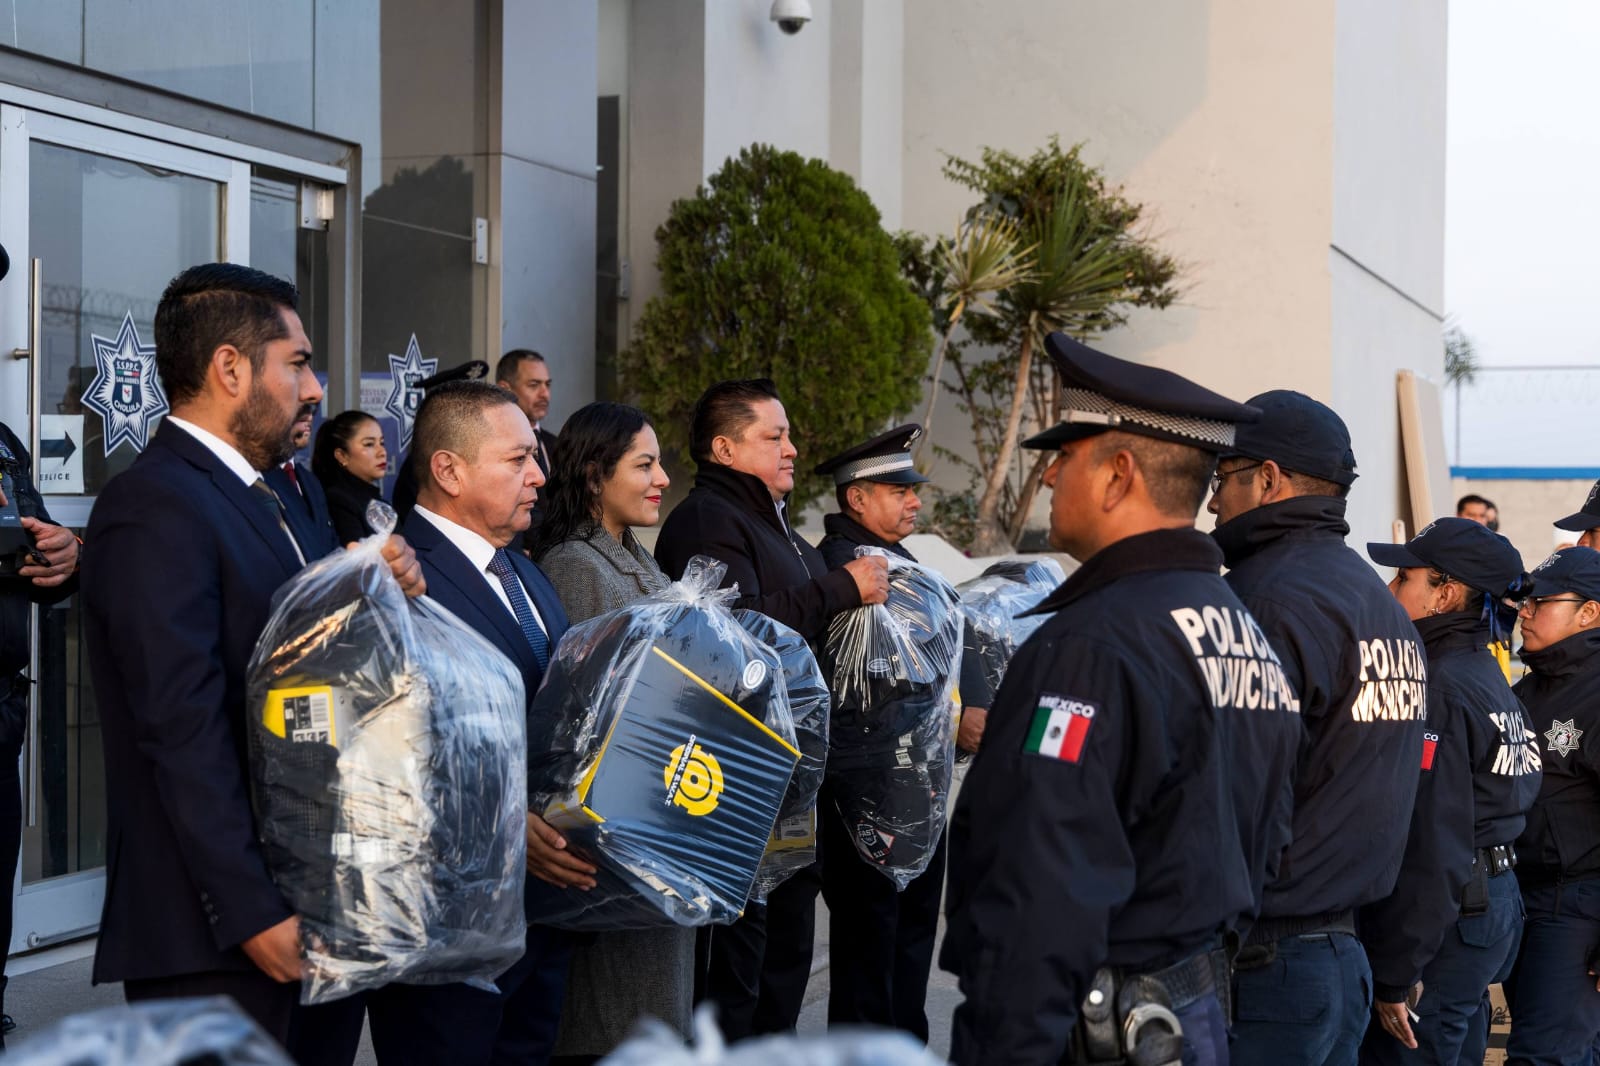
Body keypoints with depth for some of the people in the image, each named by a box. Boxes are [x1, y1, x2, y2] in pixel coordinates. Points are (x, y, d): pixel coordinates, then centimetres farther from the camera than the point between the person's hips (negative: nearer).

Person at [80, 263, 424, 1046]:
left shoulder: (252, 497, 15)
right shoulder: (157, 508, -15)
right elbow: (185, 732, -21)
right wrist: (253, 913, -23)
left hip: (280, 902, 9)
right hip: (211, 926, -9)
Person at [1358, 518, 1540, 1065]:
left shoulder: (1439, 689, -18)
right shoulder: (1487, 673, 12)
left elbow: (1430, 842, -22)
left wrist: (1397, 975, -19)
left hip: (1445, 918, -10)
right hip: (1499, 901, 10)